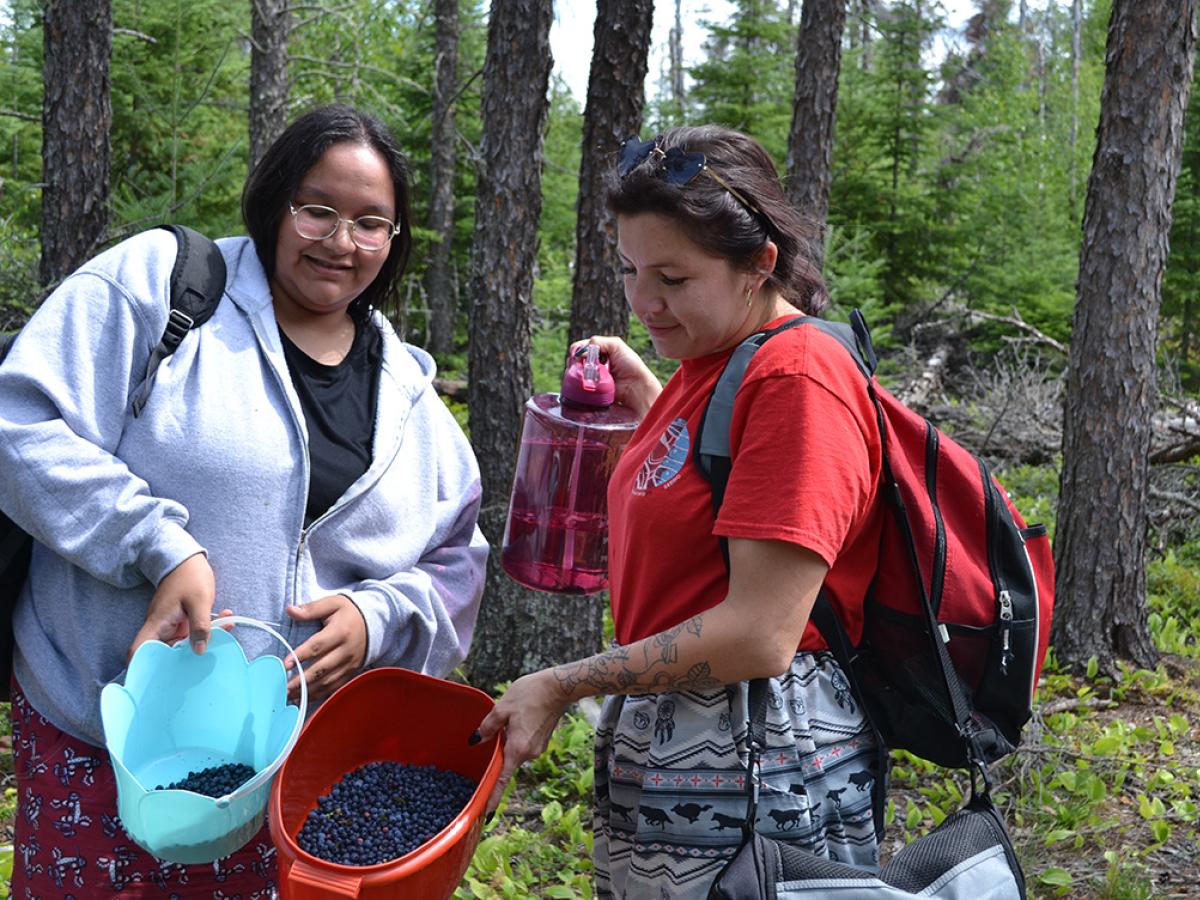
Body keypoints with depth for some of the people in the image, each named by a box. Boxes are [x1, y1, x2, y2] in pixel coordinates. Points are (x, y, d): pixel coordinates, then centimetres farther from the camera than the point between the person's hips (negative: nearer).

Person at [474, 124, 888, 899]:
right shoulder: (711, 362, 10)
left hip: (751, 767, -9)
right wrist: (649, 406, 11)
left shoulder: (799, 379, -18)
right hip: (653, 752, 9)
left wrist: (562, 686, -16)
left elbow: (761, 635, -23)